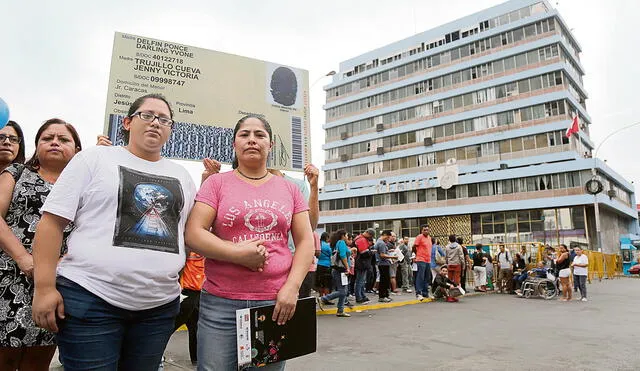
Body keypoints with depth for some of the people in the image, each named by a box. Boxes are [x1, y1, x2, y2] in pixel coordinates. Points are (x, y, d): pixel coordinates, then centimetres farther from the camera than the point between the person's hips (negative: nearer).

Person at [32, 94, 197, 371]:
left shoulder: (181, 175, 14)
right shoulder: (95, 158, 3)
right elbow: (52, 221, -2)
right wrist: (44, 287, -8)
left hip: (160, 306, 4)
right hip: (90, 299, -3)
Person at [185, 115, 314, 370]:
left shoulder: (289, 189, 9)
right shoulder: (217, 183, 3)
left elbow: (306, 241, 6)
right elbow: (193, 234, -5)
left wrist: (292, 288, -7)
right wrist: (237, 253, -17)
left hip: (277, 301, 2)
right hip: (221, 303, -1)